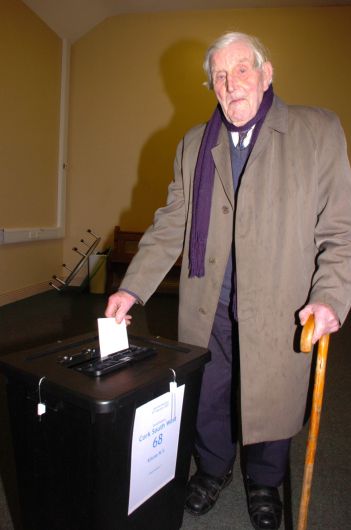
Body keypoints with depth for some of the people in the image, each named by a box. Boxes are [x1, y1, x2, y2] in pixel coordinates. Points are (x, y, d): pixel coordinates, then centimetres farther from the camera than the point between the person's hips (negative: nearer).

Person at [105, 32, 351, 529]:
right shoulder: (193, 145, 8)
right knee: (206, 398, 17)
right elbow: (171, 224, 5)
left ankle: (264, 484, 44)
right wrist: (132, 288, -4)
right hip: (207, 307, 3)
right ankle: (212, 470, 47)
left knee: (271, 399, 14)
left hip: (280, 309, -2)